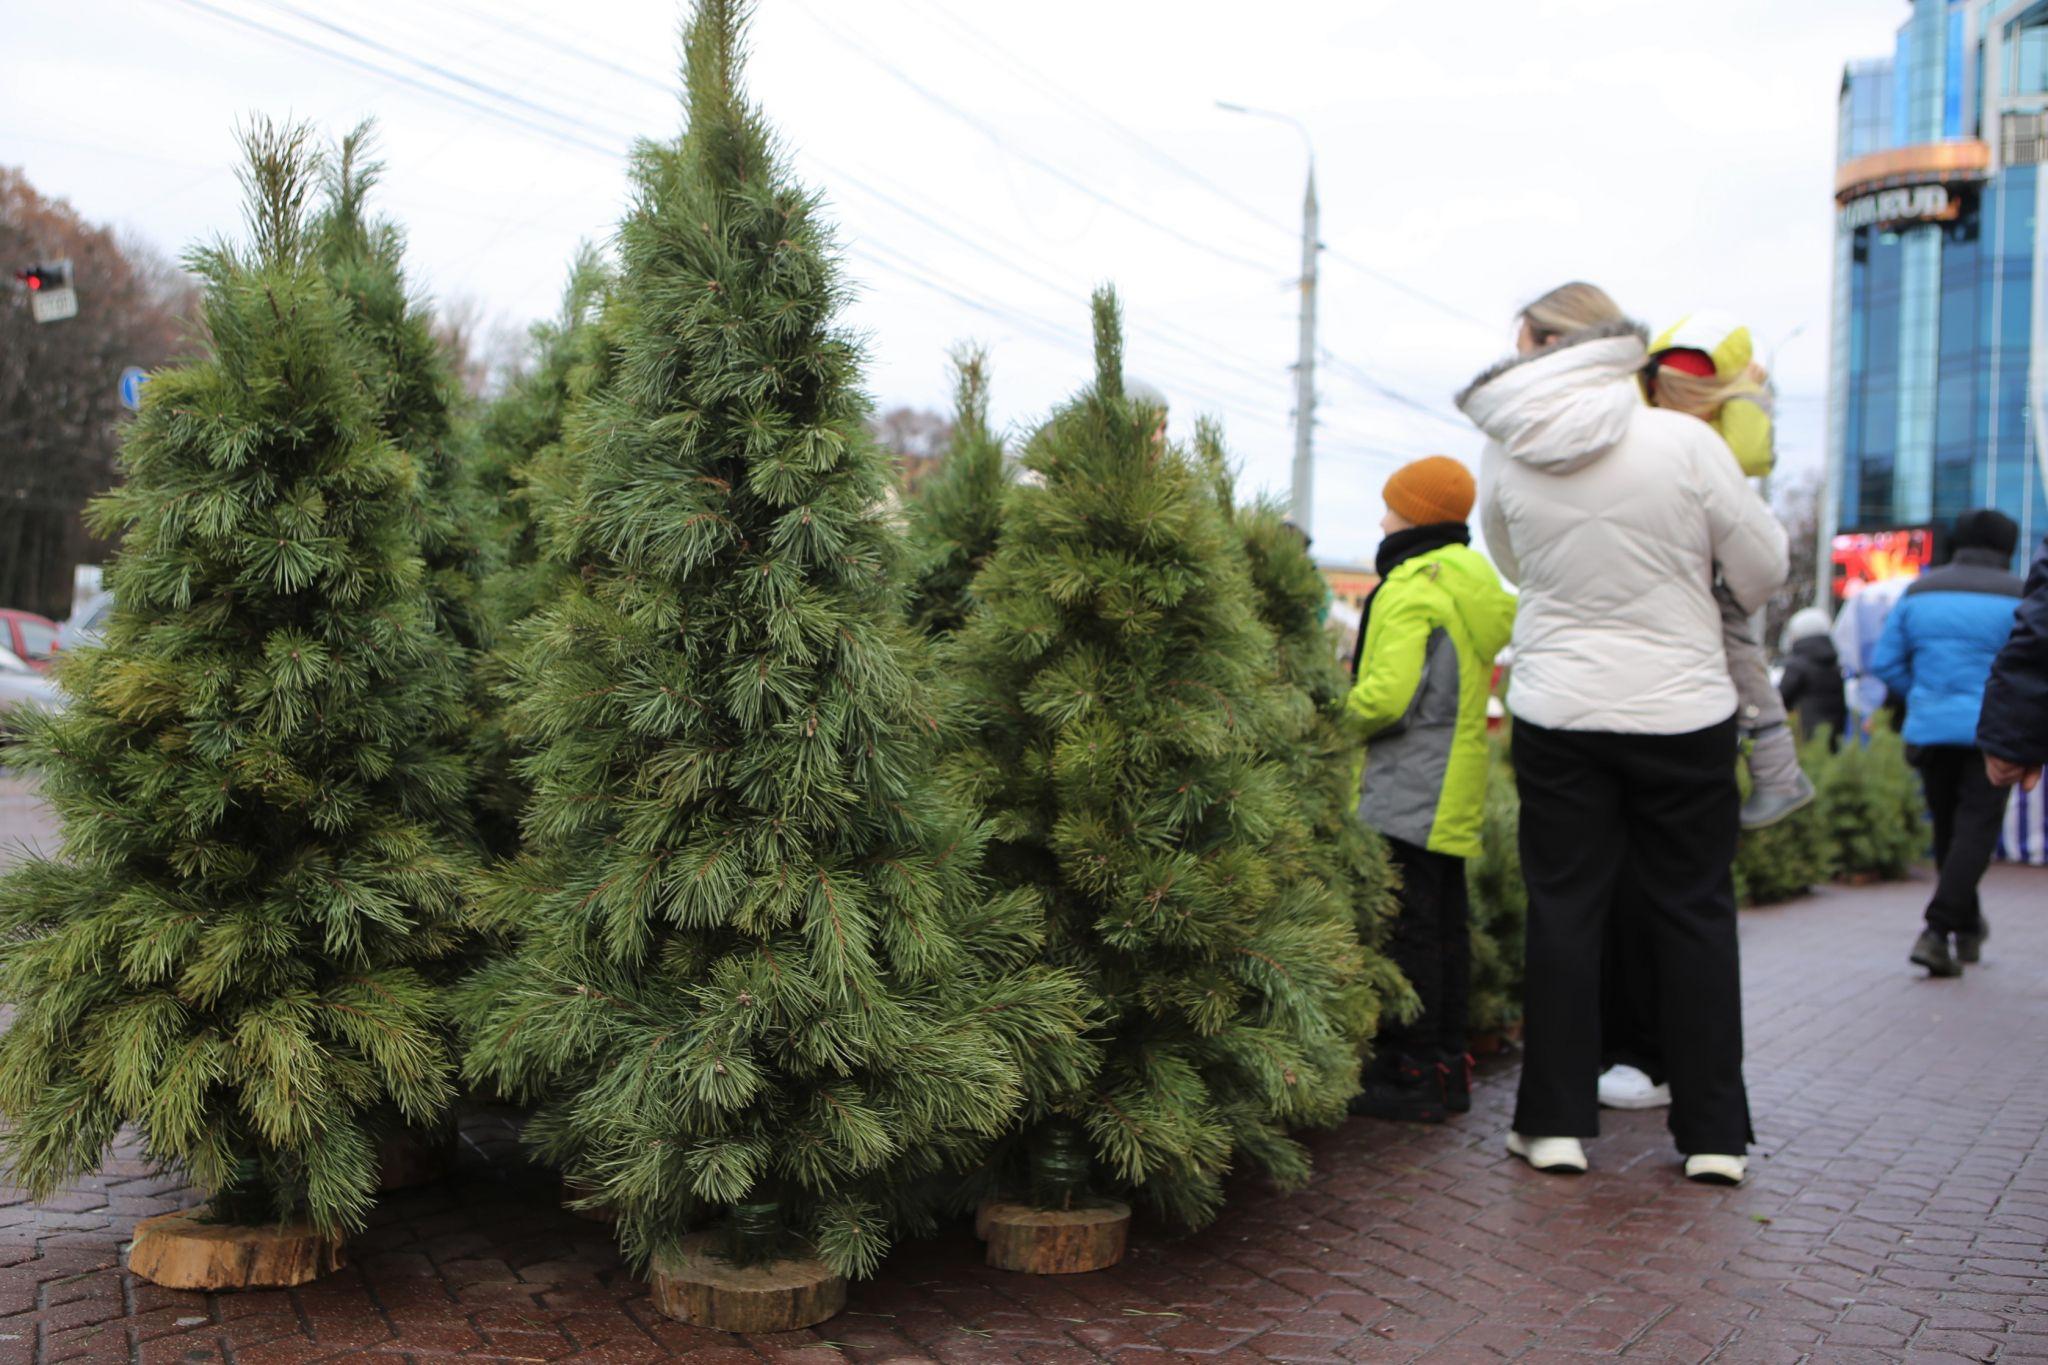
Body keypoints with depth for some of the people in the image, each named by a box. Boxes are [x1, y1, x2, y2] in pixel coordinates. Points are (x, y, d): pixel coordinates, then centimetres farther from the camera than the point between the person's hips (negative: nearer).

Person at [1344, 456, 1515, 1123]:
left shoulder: (1411, 588, -16)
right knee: (1445, 924, 15)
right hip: (1454, 787, 10)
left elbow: (1387, 694, -25)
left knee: (1411, 928, -5)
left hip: (1408, 792, -10)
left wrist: (1349, 715, -4)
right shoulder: (1475, 582, 14)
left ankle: (1412, 1076, 0)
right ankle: (1447, 1063, 23)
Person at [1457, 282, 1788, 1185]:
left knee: (1563, 911, 9)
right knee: (1693, 911, 10)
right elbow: (1763, 572, -2)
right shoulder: (1684, 441, -10)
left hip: (1558, 712, 1)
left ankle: (1556, 1122, 13)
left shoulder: (1506, 455, -4)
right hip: (1682, 708, -1)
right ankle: (1714, 1133, 16)